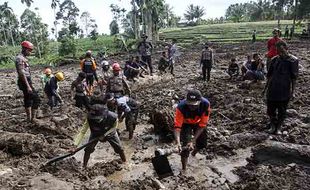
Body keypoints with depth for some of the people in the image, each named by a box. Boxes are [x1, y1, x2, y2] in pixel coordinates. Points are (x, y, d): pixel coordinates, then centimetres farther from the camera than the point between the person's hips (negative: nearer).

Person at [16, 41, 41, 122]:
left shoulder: (23, 58, 16)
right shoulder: (20, 58, -16)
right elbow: (22, 74, -22)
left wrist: (29, 84, 22)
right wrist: (28, 86, -25)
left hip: (27, 82, 10)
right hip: (25, 82, -10)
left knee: (28, 100, 14)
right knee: (36, 99, -10)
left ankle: (29, 118, 22)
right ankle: (33, 118, -5)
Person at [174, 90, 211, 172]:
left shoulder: (205, 104, -36)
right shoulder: (181, 107, -38)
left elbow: (202, 125, -29)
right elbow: (177, 126, -35)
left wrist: (193, 141, -34)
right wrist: (178, 143, -49)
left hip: (198, 122, 2)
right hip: (186, 123, -2)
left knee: (202, 144, 7)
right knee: (185, 146, -14)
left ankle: (194, 151, 44)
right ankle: (184, 169, 5)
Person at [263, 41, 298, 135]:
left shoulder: (293, 60, -7)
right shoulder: (275, 60, 4)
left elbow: (294, 77, -6)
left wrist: (293, 91, -8)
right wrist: (266, 87, 13)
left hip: (284, 91, -3)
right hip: (272, 90, 3)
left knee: (282, 111, 9)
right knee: (270, 110, 9)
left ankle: (278, 127, 27)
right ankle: (272, 125, 31)